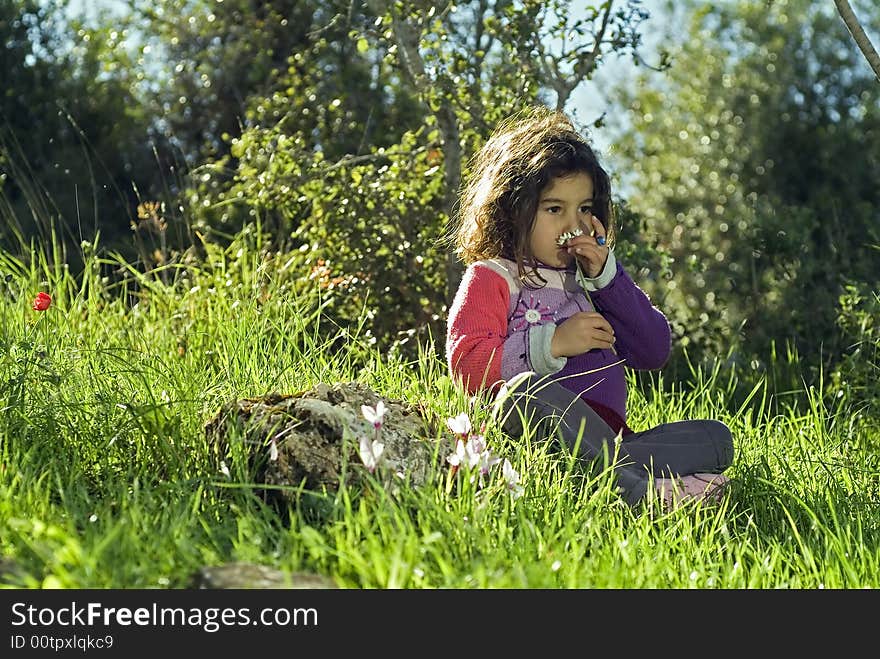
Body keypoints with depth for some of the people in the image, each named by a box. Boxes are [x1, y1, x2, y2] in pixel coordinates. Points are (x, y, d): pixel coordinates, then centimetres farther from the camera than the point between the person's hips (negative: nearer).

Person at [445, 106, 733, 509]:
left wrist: (606, 276, 6)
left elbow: (654, 352, 15)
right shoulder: (491, 278, 10)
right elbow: (467, 364, -6)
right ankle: (638, 490, -49)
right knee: (525, 388, -37)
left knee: (716, 437, -11)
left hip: (606, 442, 6)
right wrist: (553, 343, -12)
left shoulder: (592, 280, 27)